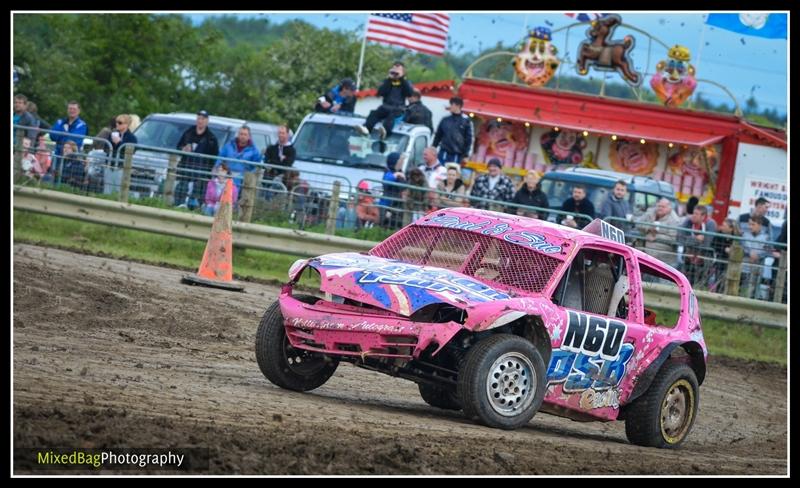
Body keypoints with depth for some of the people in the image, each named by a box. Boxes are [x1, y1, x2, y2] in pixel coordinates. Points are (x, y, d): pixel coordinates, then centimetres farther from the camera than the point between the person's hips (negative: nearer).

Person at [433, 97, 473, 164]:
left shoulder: (466, 121, 0)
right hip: (444, 153, 3)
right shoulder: (445, 120, 8)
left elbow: (468, 139, -1)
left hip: (457, 155, -3)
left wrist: (465, 155, -6)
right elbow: (438, 136, 15)